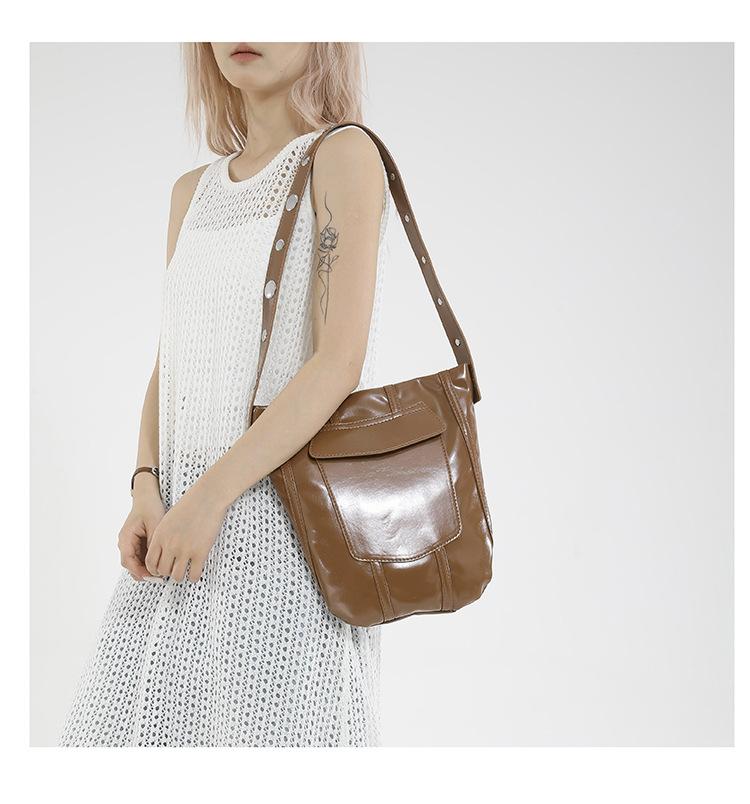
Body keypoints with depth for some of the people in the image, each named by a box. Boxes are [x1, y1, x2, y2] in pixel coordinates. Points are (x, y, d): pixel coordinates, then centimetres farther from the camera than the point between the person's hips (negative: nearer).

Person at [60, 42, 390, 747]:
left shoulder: (343, 155, -4)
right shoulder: (193, 193, 16)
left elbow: (340, 359, -14)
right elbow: (168, 366, 15)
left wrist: (210, 497, -17)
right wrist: (147, 491, -3)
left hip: (281, 512, -6)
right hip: (181, 523, 6)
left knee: (271, 729, -1)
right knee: (130, 719, 8)